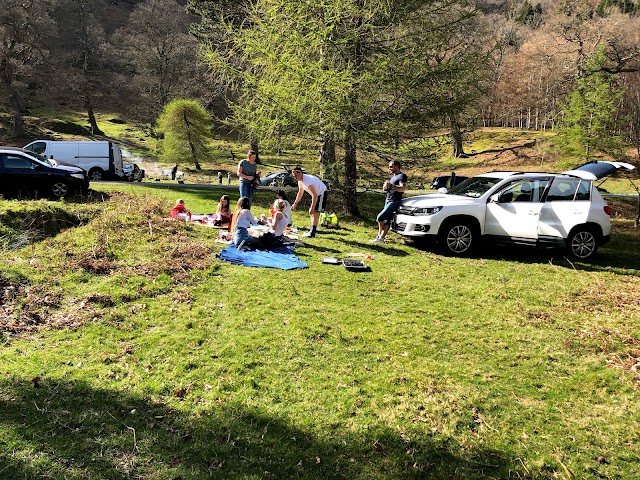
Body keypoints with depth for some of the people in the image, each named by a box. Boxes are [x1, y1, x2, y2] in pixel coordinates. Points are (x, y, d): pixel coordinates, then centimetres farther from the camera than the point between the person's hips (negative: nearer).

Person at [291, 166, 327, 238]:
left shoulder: (308, 180, -30)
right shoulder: (300, 181, 0)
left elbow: (315, 195, -33)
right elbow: (300, 193, 18)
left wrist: (312, 208, -34)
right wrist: (295, 203, 19)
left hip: (321, 193, -10)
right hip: (317, 194, 10)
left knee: (315, 212, -15)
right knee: (311, 211, 14)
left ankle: (312, 232, -15)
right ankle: (314, 228, 26)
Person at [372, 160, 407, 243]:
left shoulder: (402, 176, -8)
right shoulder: (393, 176, 21)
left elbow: (403, 189, -23)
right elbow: (385, 188, 24)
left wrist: (391, 185, -28)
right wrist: (385, 186, 0)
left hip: (394, 202, -9)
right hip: (388, 201, 9)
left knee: (380, 217, -13)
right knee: (387, 220, 5)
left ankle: (379, 236, 2)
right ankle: (381, 238, 2)